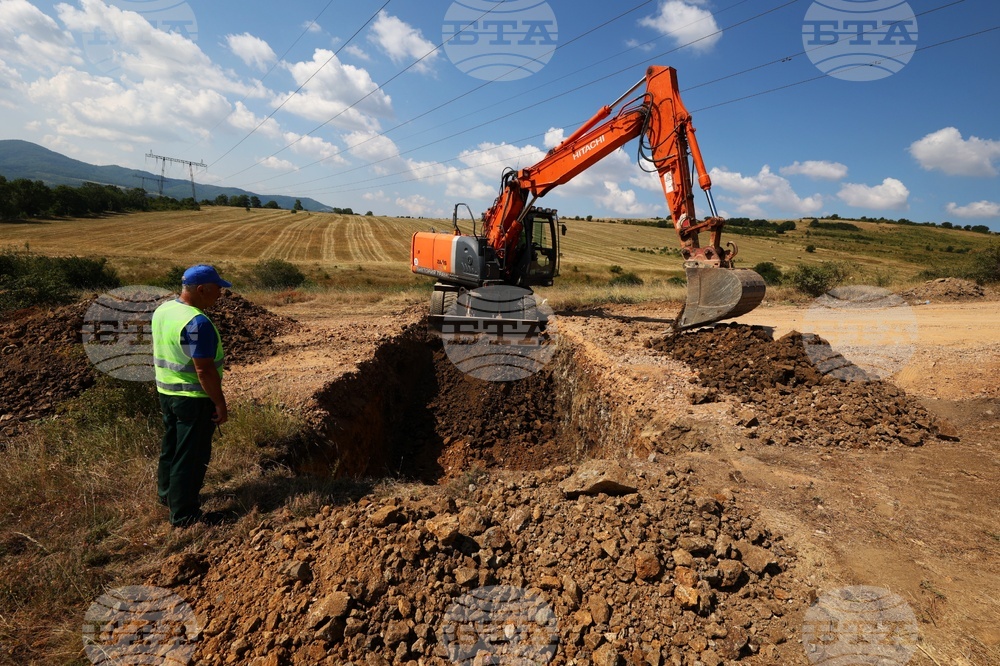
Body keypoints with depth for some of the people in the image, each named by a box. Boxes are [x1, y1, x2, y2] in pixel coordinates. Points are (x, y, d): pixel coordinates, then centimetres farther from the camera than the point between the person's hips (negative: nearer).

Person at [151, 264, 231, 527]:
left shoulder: (162, 310, 4)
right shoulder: (197, 323, -25)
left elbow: (159, 352, 14)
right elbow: (204, 370, -25)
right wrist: (220, 404, -18)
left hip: (166, 392, 9)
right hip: (194, 398, -9)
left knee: (170, 448, 24)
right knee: (191, 456, 3)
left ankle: (167, 495, 42)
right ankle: (184, 515, 13)